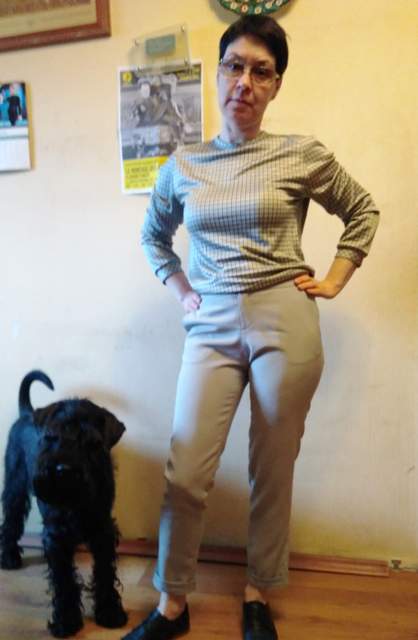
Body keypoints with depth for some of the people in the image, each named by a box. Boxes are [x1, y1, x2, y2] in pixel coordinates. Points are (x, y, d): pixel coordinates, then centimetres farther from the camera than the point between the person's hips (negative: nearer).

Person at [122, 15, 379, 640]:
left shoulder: (303, 155, 1)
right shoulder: (182, 165, 8)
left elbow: (363, 212, 15)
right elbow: (153, 236, 23)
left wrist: (333, 281, 7)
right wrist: (182, 291, 11)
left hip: (285, 320, -1)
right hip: (211, 326, 2)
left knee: (272, 470, 8)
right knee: (185, 473, -1)